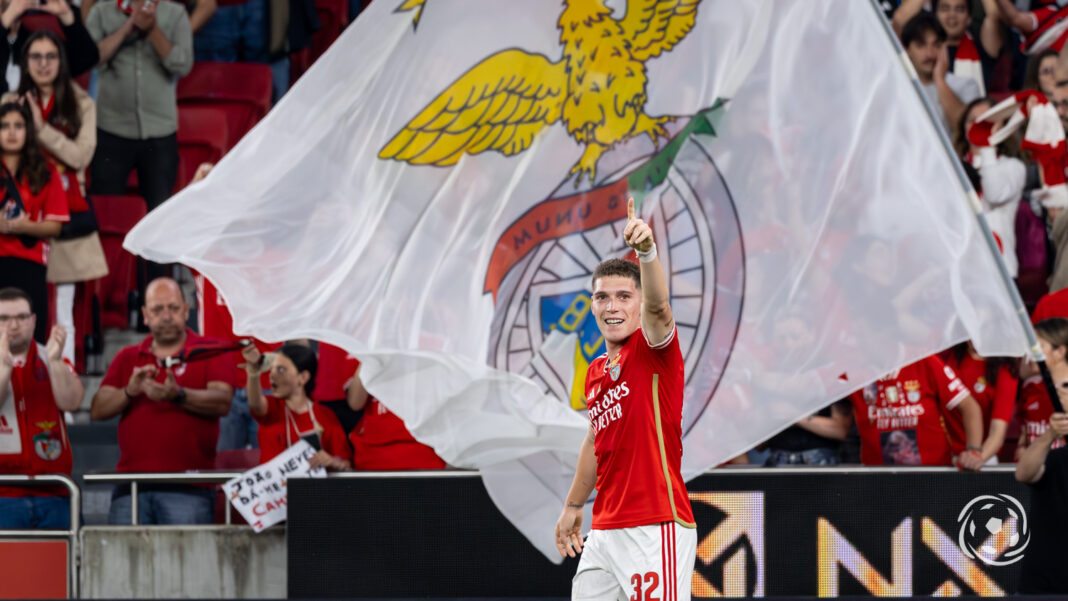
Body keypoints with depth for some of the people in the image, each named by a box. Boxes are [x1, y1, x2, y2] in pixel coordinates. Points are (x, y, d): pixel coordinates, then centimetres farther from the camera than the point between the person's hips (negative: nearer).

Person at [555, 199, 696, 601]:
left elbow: (657, 305, -27)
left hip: (656, 530, -8)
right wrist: (573, 506, 38)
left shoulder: (653, 350, -5)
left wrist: (647, 251, -46)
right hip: (604, 533, 8)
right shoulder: (596, 372, 18)